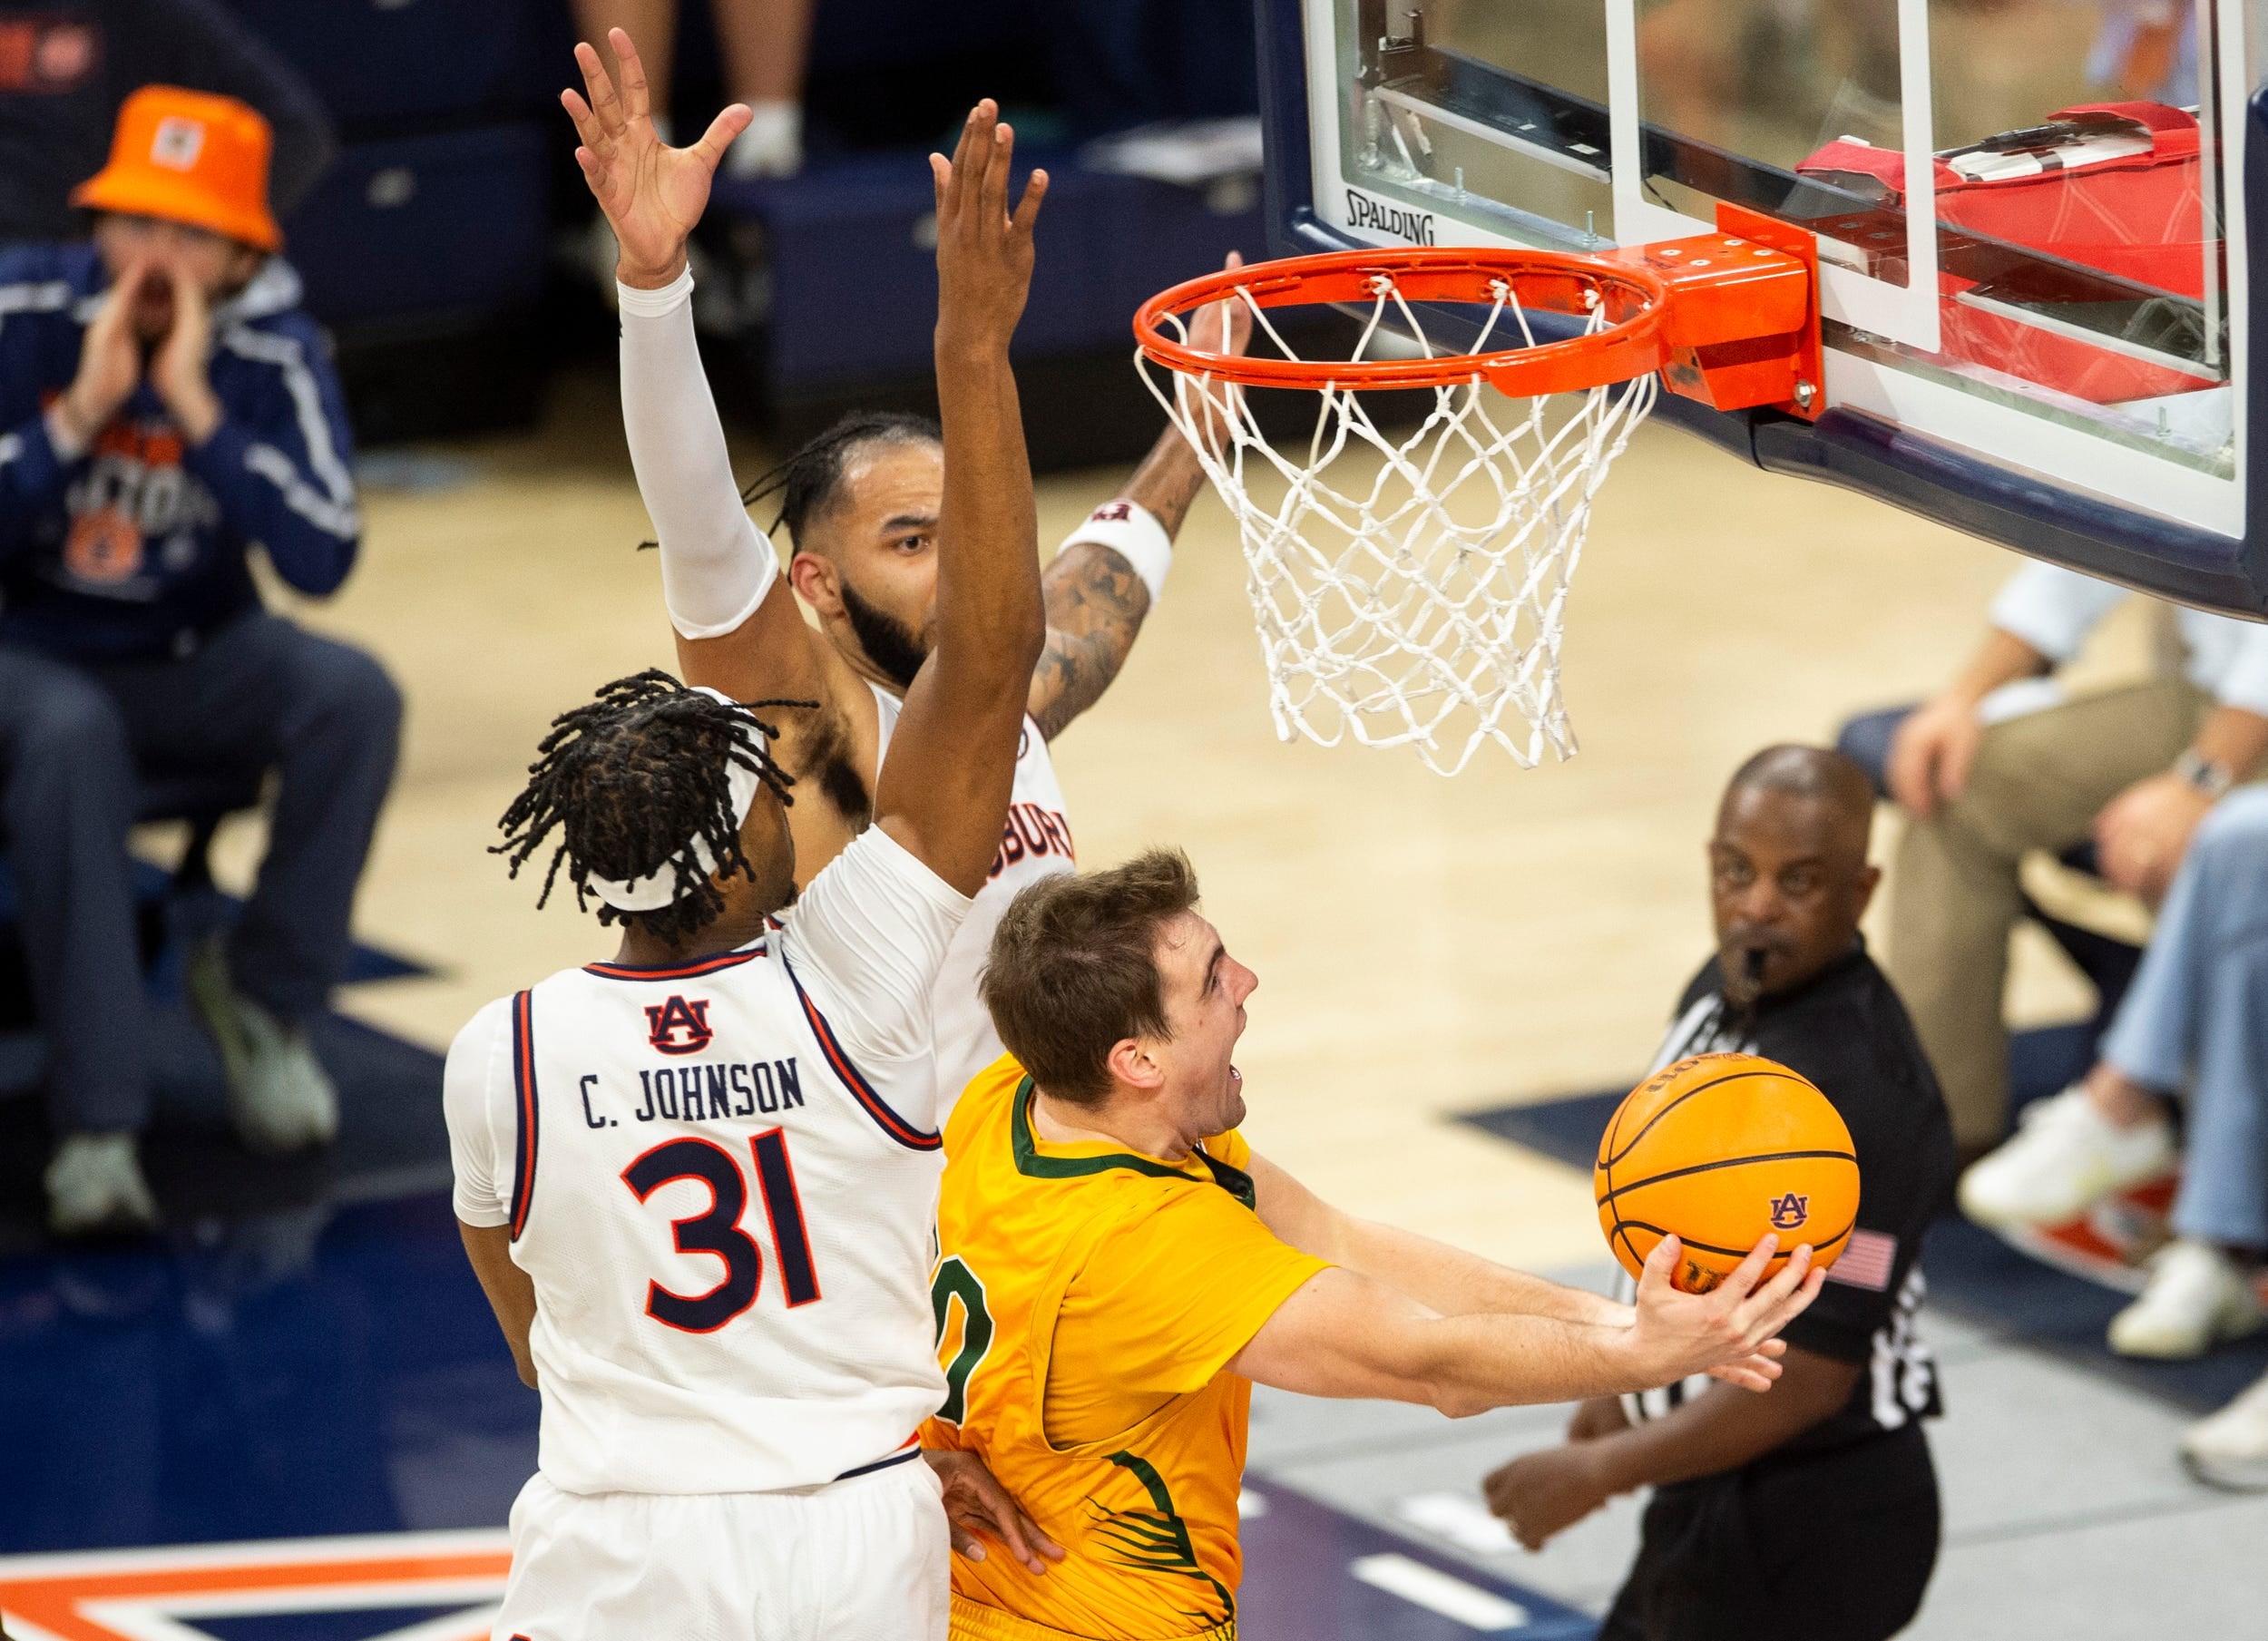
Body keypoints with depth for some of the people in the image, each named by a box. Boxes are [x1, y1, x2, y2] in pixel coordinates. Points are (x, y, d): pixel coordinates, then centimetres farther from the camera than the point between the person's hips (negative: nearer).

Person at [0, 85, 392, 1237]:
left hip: (196, 656, 2)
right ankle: (96, 1122, -36)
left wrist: (195, 407, -27)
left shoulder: (275, 352, -11)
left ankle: (266, 995, -5)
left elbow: (322, 561, -23)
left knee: (354, 697, -27)